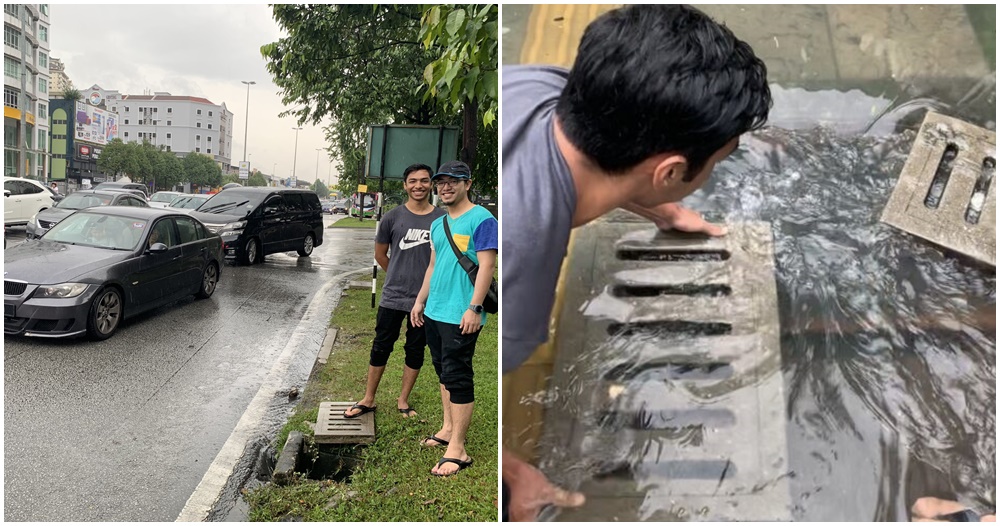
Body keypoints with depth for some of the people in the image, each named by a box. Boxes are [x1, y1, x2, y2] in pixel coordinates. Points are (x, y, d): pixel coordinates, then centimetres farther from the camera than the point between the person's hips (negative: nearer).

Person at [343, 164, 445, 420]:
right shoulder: (393, 217, -3)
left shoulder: (443, 219, -4)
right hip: (392, 297, 0)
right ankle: (368, 400, 24)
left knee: (415, 351, 12)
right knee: (381, 348, 9)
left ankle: (403, 400, 28)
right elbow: (380, 254, 8)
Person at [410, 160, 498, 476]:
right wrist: (420, 301, 19)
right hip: (434, 312, 8)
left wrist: (474, 308, -21)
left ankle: (457, 449, 0)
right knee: (443, 372, 16)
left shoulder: (481, 220, -10)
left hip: (461, 316, -8)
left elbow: (487, 266, -15)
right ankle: (448, 429, 29)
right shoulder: (438, 224, 16)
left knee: (457, 378, -6)